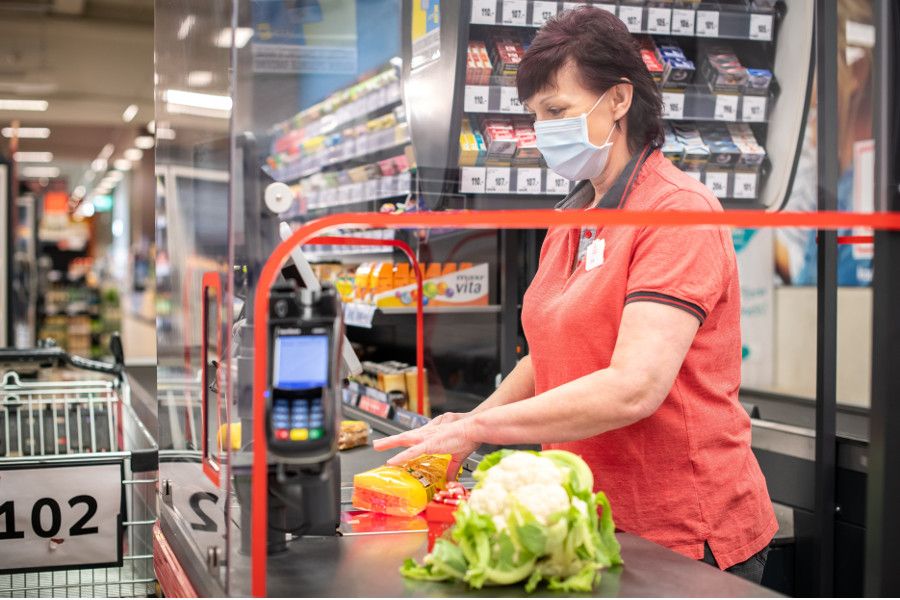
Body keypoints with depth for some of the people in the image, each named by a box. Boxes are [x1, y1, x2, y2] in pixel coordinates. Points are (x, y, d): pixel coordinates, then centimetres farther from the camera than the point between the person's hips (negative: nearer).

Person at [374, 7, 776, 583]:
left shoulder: (679, 211, -16)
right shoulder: (571, 222, 10)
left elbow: (633, 388, -26)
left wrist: (475, 429, -22)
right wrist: (470, 421, 1)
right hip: (594, 526, 7)